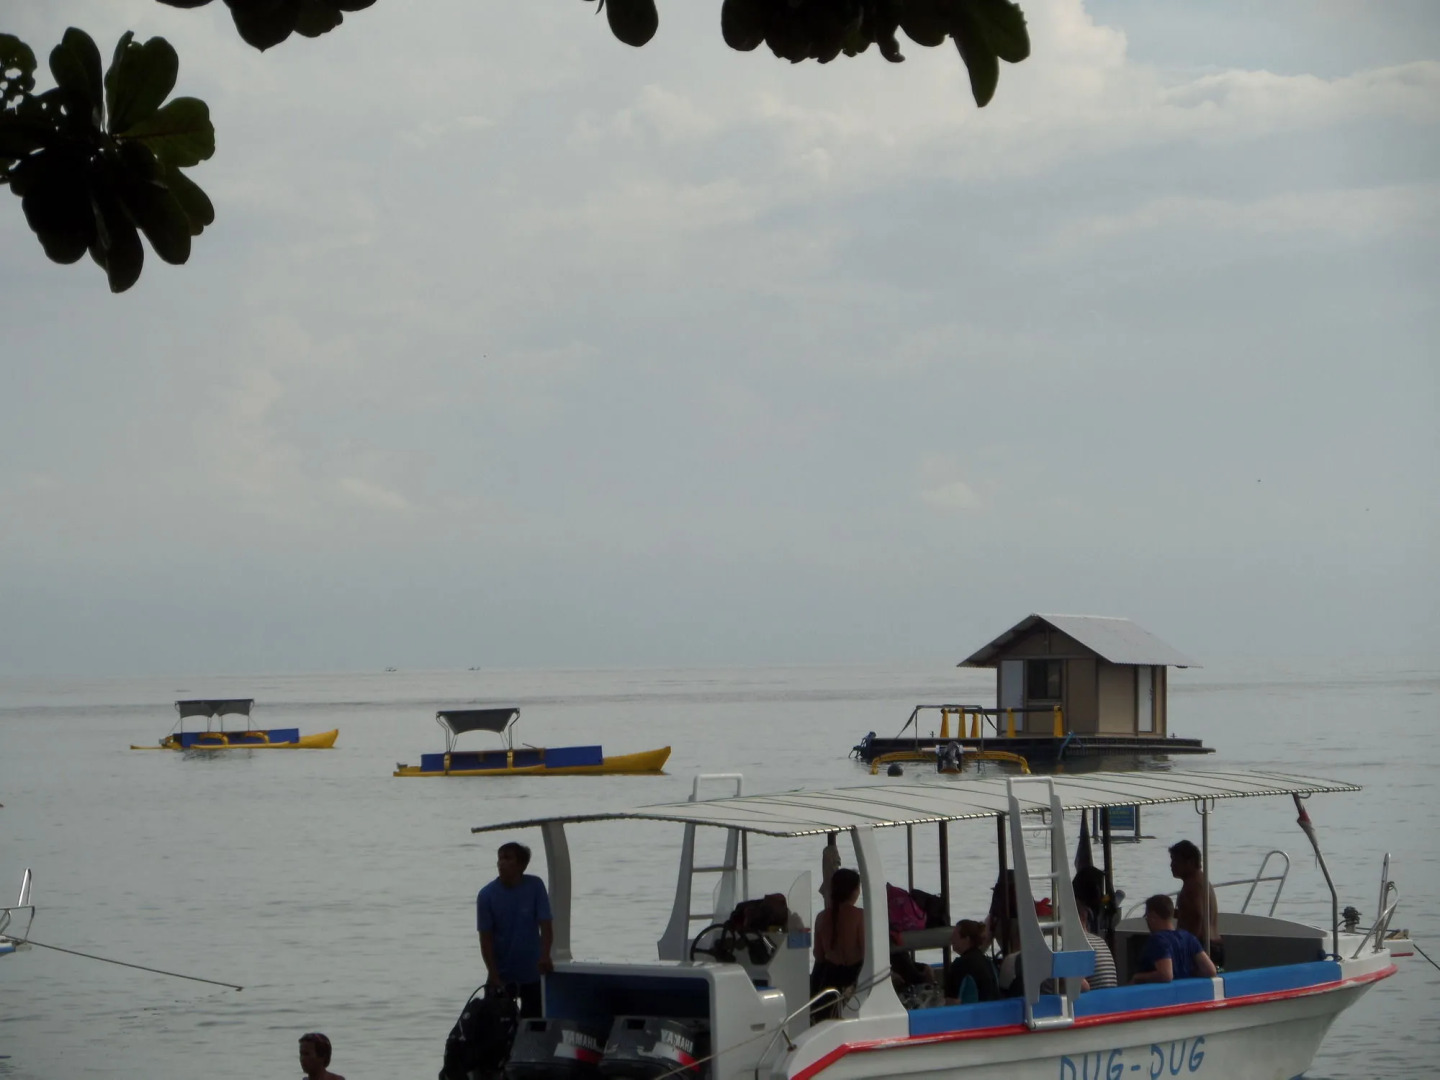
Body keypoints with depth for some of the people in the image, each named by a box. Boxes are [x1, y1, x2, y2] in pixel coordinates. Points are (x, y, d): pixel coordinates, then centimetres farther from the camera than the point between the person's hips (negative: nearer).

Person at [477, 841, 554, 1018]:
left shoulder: (535, 887, -8)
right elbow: (485, 938, -8)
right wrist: (493, 975, -15)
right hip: (501, 975, 0)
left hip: (532, 972, 0)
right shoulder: (487, 895, -9)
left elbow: (546, 925, -12)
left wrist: (545, 956, -28)